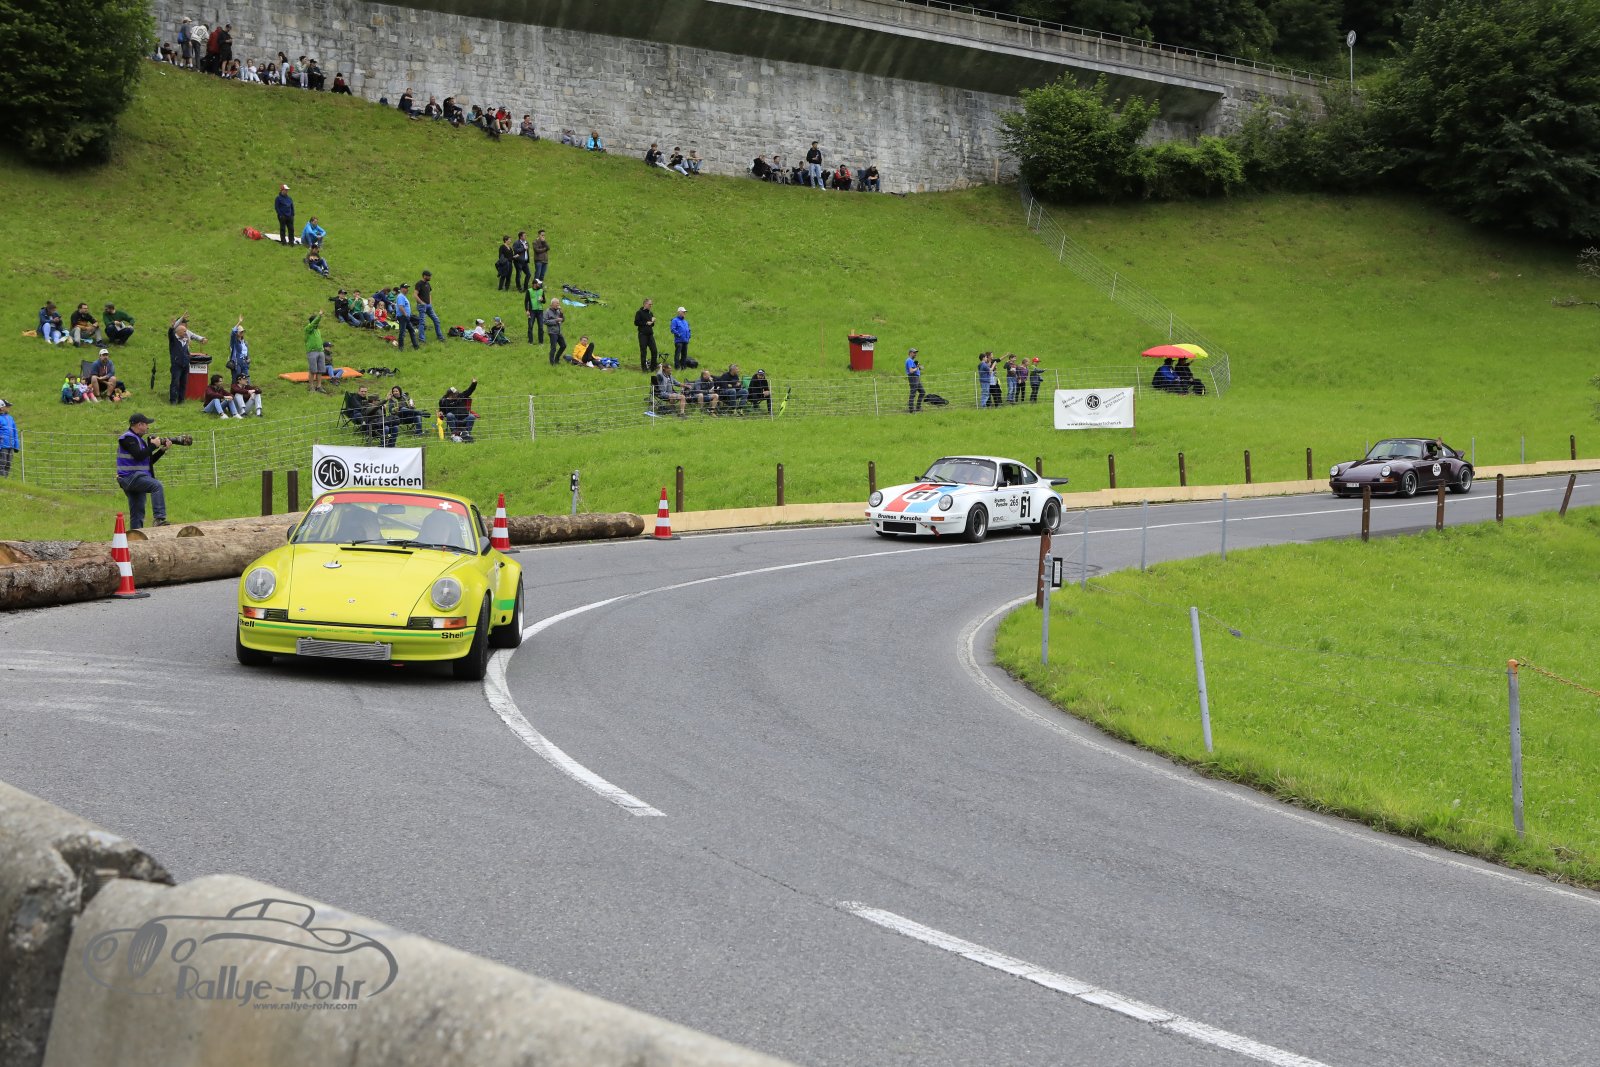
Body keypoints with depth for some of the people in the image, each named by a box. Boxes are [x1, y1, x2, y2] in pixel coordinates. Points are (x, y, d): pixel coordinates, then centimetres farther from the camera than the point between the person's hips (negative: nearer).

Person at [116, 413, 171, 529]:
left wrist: (163, 449, 9)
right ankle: (160, 519, -39)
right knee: (157, 486, -30)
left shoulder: (139, 439, 22)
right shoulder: (128, 438, -8)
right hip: (131, 477, -11)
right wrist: (153, 445, -10)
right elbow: (139, 456, -21)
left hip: (137, 478, 11)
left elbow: (150, 460, 20)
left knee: (137, 514, 9)